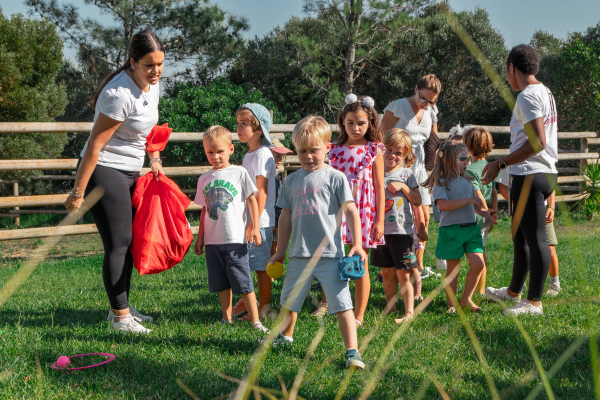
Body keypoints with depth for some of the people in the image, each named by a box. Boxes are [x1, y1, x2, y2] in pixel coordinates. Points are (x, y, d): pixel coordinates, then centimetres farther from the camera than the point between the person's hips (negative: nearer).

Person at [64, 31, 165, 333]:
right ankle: (120, 316, -1)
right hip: (103, 171, -9)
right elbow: (95, 145, -23)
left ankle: (121, 306, 25)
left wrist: (155, 159, 11)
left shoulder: (152, 84, 2)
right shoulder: (121, 94, -25)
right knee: (118, 243, -8)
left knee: (128, 241, 14)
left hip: (130, 172, 9)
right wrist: (78, 192, -21)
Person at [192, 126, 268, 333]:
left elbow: (251, 200, 1)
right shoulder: (204, 179, 10)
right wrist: (200, 237, 14)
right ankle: (227, 319, 20)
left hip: (235, 238, -4)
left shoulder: (239, 173, 0)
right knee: (221, 282, 10)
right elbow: (205, 210, 15)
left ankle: (255, 321, -2)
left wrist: (255, 227, -6)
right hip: (213, 240, 4)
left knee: (243, 282, -5)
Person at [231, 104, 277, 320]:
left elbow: (261, 191, -18)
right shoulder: (249, 155, 15)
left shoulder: (262, 155, -13)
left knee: (262, 265, -1)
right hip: (245, 220, 9)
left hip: (260, 221, -9)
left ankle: (263, 308, 7)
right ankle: (246, 302, 25)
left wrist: (254, 222, -21)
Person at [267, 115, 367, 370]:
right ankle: (285, 335, 46)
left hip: (330, 254, -5)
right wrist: (280, 252, 16)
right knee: (288, 300, 21)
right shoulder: (292, 181, 9)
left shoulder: (335, 177, -3)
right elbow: (286, 217, 14)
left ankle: (352, 351, -4)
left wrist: (357, 244, -15)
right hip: (299, 254, 5)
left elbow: (350, 211, -6)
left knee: (342, 304, -9)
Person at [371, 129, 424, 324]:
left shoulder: (406, 174, 1)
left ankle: (409, 312, 0)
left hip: (402, 231, -3)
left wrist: (403, 187, -14)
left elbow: (417, 201, -2)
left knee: (403, 274, -3)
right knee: (387, 272, 11)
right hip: (381, 230, 3)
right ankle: (390, 309, 22)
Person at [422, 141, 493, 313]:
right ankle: (451, 304, 16)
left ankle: (466, 299, 14)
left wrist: (484, 213, 5)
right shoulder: (441, 182, -7)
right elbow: (443, 205, -23)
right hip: (451, 229, -6)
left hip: (471, 228, 6)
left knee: (477, 264, -5)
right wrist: (468, 200, -21)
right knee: (453, 269, 2)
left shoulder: (467, 181, 15)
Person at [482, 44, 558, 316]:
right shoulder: (546, 93, 17)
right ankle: (514, 291, 33)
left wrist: (501, 164, -18)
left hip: (529, 174, -11)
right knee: (521, 236, 20)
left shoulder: (527, 96, -14)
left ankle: (534, 303, 1)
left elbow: (537, 142, -23)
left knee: (534, 238, -5)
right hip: (546, 172, 11)